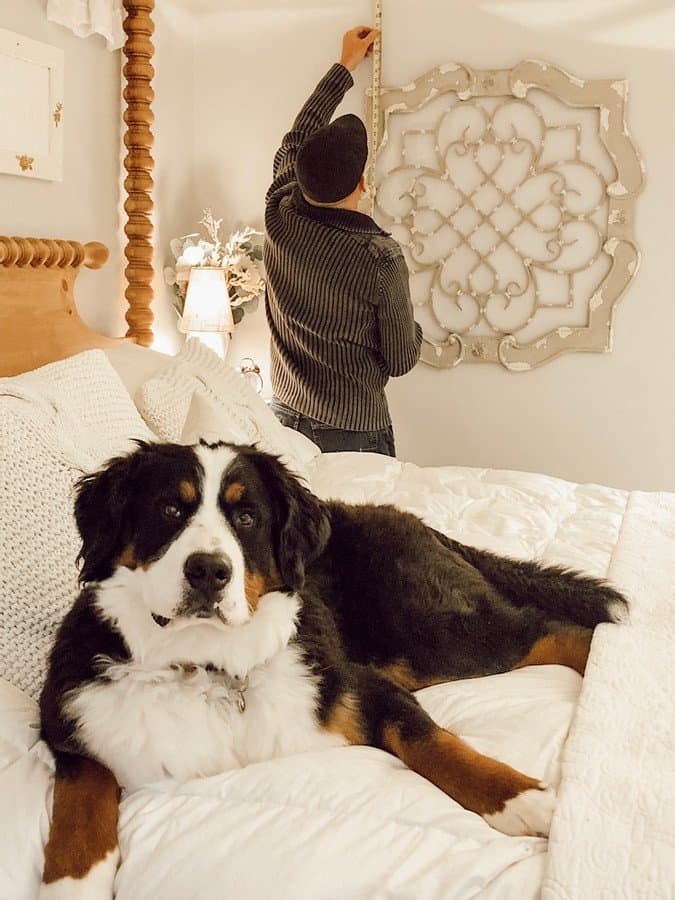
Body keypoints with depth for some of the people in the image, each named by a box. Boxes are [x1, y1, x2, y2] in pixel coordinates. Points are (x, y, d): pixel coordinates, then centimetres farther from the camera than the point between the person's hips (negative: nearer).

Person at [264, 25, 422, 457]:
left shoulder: (279, 219, -9)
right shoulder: (382, 259, -22)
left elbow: (297, 138, 10)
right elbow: (402, 362, -11)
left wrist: (346, 66, 21)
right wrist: (412, 329, 11)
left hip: (285, 418, 5)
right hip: (355, 432, -5)